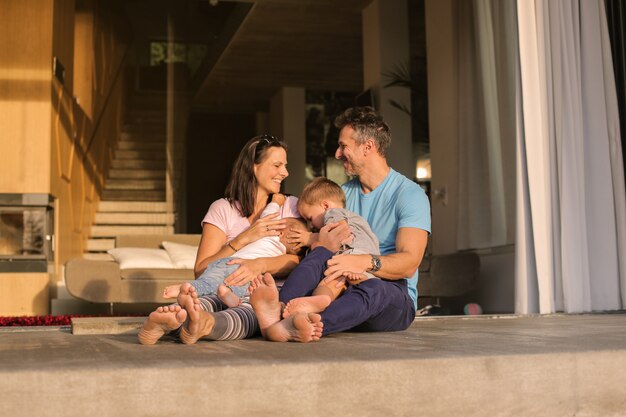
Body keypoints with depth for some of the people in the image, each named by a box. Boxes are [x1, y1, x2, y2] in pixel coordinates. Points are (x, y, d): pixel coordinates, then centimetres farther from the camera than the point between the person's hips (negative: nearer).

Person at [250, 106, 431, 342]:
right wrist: (322, 245, -19)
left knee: (371, 290, -38)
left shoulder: (410, 194, -3)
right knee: (323, 254, -26)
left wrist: (365, 262, -36)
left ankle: (288, 328, -63)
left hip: (395, 298, -4)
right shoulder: (344, 193, 17)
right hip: (347, 287, 4)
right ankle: (282, 308, -57)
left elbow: (409, 263, -17)